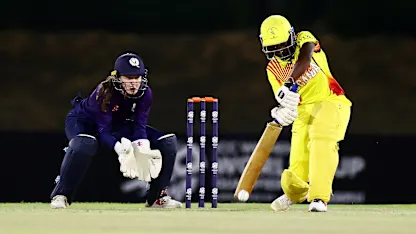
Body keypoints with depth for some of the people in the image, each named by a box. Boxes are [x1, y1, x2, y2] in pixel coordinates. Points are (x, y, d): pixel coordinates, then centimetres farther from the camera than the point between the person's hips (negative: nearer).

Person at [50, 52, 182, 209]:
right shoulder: (104, 92, -35)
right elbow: (104, 131, -35)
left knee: (168, 142, -8)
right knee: (84, 144, -43)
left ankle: (157, 196, 4)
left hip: (118, 125, 6)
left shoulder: (145, 93, -21)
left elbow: (139, 126, -19)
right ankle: (61, 196, -30)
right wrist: (121, 148, -55)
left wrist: (141, 148, -40)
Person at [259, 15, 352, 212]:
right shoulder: (273, 69, 4)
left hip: (330, 103, -4)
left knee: (322, 141, -34)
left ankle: (319, 198, -38)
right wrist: (281, 114, -27)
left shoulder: (304, 40, -8)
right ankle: (294, 194, 37)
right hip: (304, 110, 4)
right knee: (296, 176, 0)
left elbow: (303, 60, -31)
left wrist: (289, 83, -47)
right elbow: (281, 98, -2)